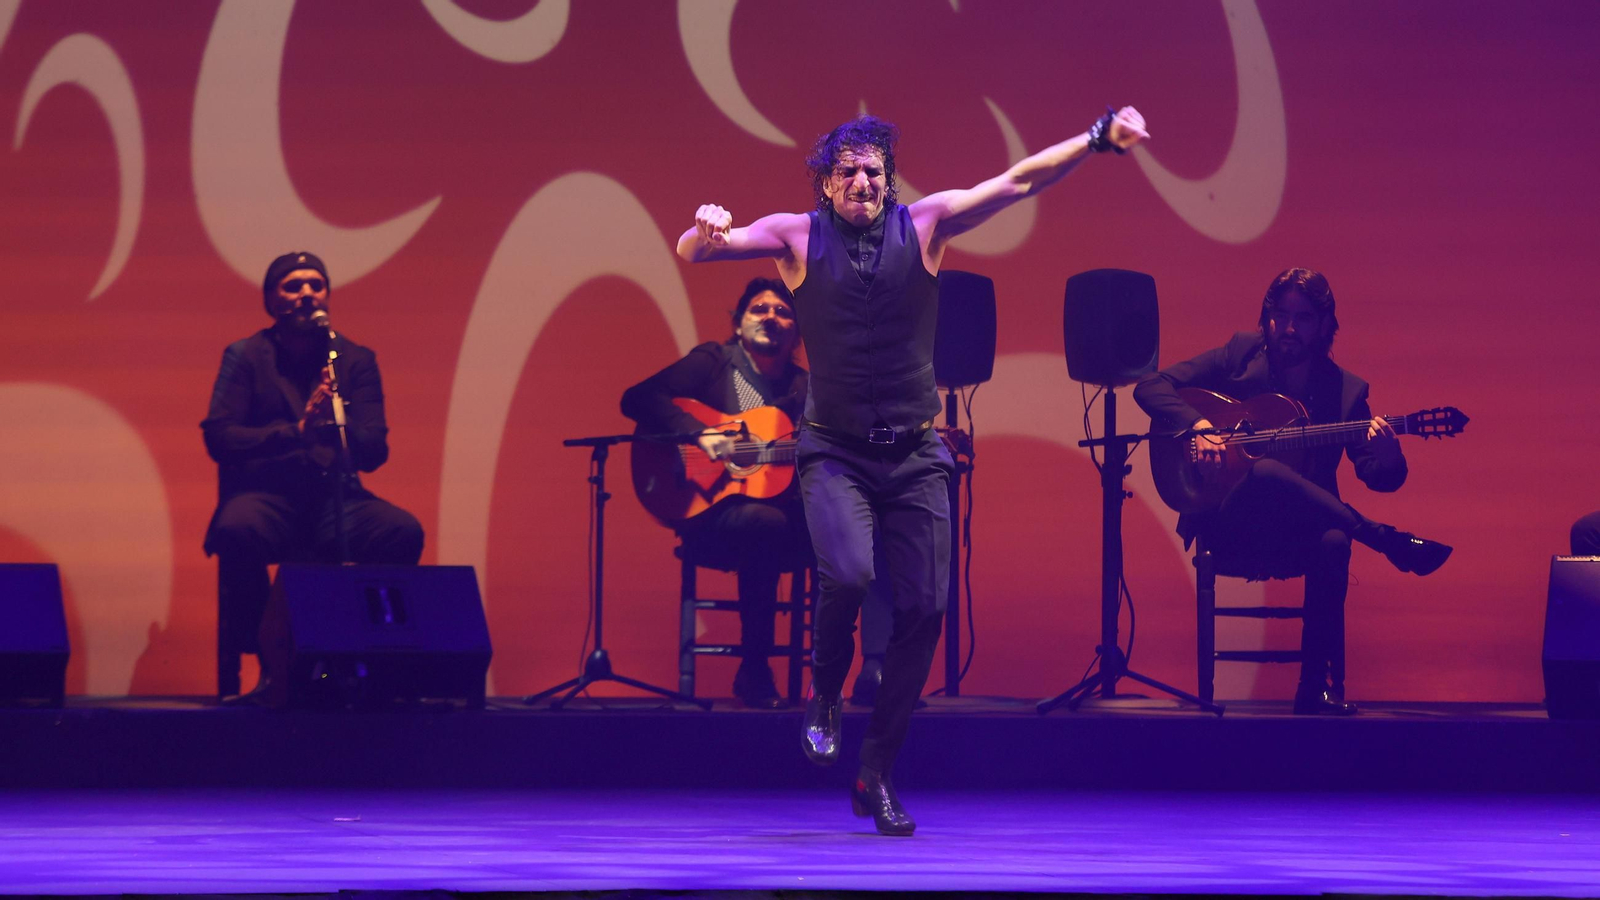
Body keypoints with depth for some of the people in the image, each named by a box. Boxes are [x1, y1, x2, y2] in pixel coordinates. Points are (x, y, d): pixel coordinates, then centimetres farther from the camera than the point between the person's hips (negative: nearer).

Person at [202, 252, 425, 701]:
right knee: (237, 532, -37)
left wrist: (336, 422, -19)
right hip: (264, 495, -2)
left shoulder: (356, 360, 12)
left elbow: (373, 453, 3)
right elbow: (219, 437, -6)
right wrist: (296, 432, -18)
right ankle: (269, 662, -22)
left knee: (403, 531, -28)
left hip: (334, 498, 2)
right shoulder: (245, 356, 7)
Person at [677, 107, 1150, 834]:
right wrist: (707, 234, -34)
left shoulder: (924, 224, 1)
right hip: (835, 451, -2)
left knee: (922, 609, -2)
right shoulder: (799, 236, -1)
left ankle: (878, 773, 13)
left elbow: (1018, 181, -4)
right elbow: (694, 250, -9)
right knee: (848, 574, -27)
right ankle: (824, 699, 5)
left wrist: (1099, 137, -15)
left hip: (915, 453, 2)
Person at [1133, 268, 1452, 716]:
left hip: (1298, 532, 1)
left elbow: (1380, 477, 0)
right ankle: (1390, 542, -26)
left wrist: (1388, 458, -25)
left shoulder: (1344, 391, 5)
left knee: (1332, 543, -36)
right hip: (1230, 526, -1)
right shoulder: (1240, 356, 4)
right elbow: (1151, 387, 1)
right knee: (1266, 472, -35)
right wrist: (1197, 427, -17)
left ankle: (1319, 687, -29)